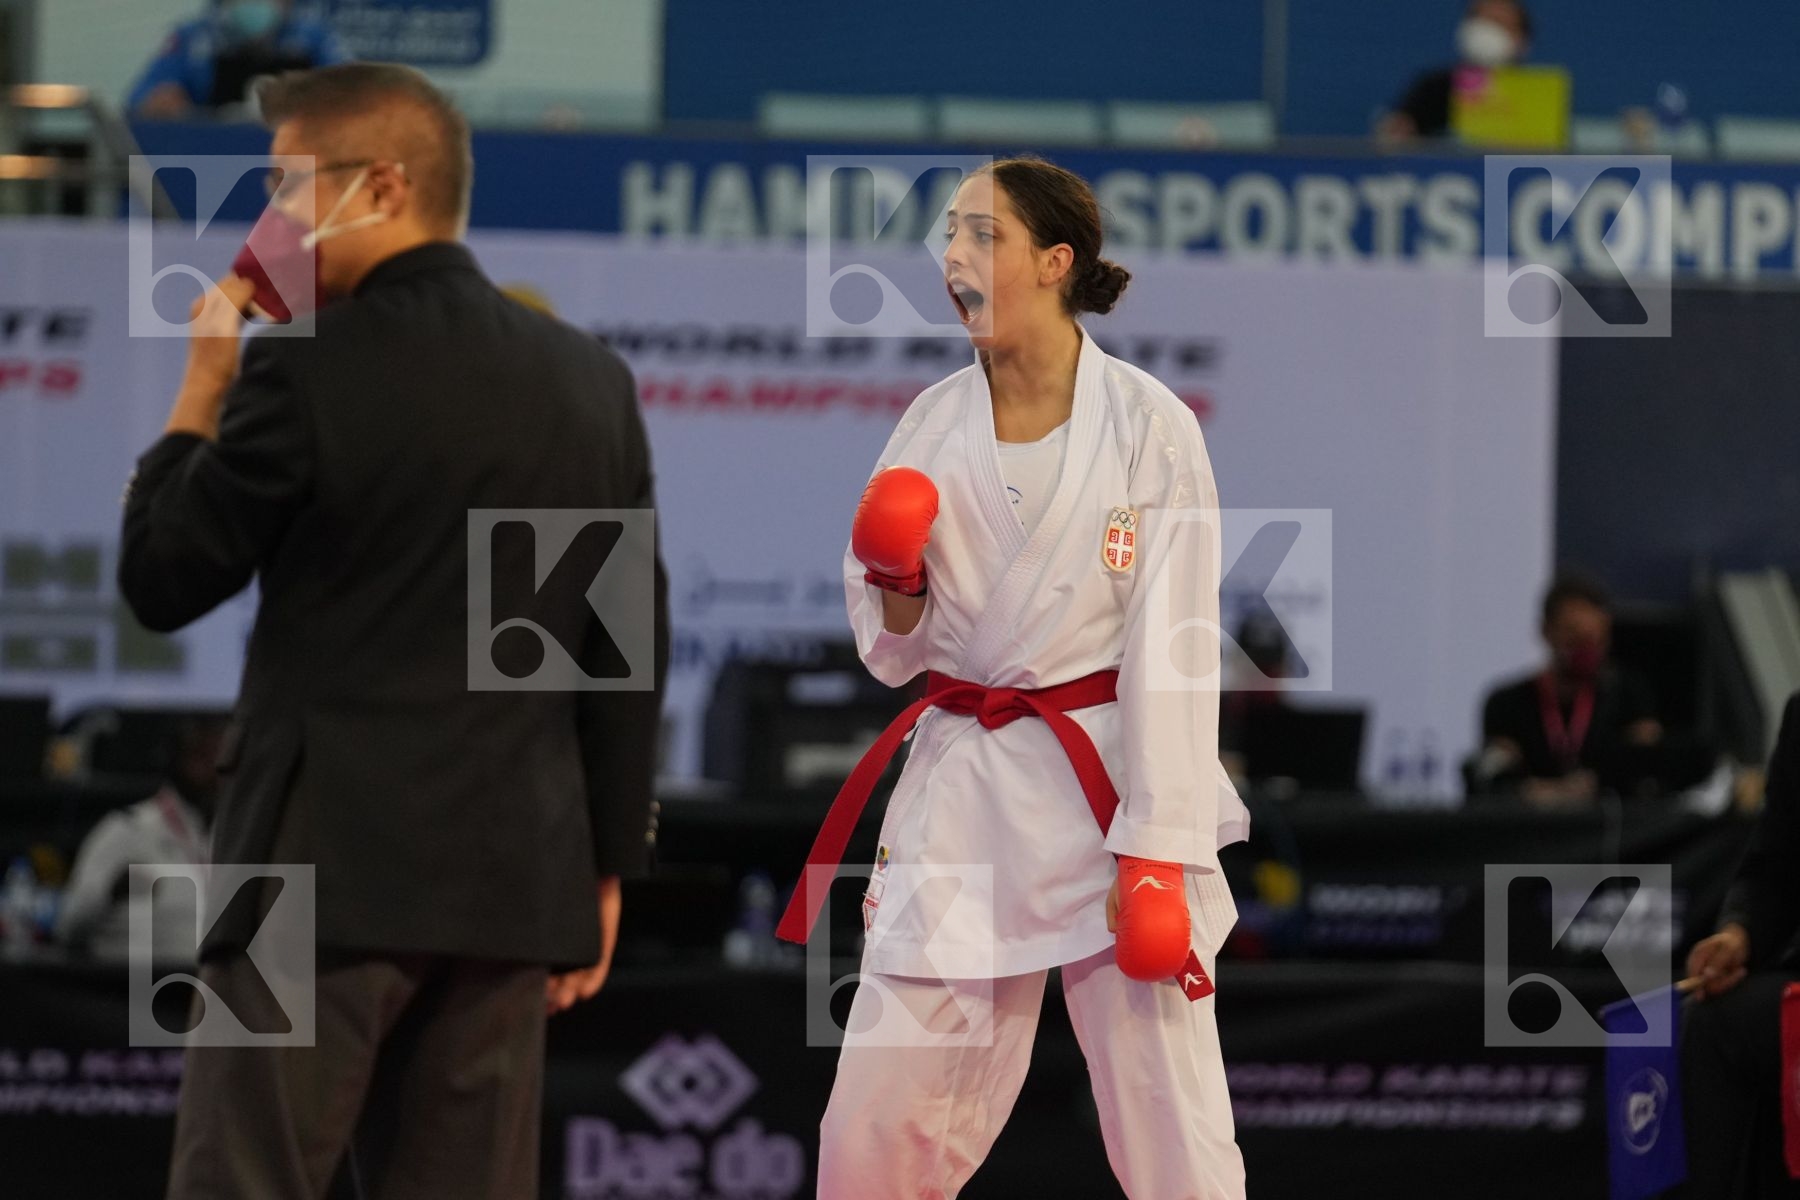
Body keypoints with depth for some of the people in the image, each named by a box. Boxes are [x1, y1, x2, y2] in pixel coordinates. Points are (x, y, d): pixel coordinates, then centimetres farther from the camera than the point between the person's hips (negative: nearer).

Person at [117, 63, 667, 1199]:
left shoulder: (307, 370, -9)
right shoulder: (593, 380, 8)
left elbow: (162, 583, -2)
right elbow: (629, 647, 11)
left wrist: (201, 390, 9)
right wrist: (606, 864, 17)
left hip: (331, 869, -5)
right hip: (515, 884, 5)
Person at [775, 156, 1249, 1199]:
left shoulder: (1148, 425, -6)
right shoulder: (933, 428, 6)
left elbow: (1171, 643, -9)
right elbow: (897, 652, 13)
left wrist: (1154, 853, -14)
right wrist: (896, 585, -9)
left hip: (1111, 787, -4)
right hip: (964, 791, 4)